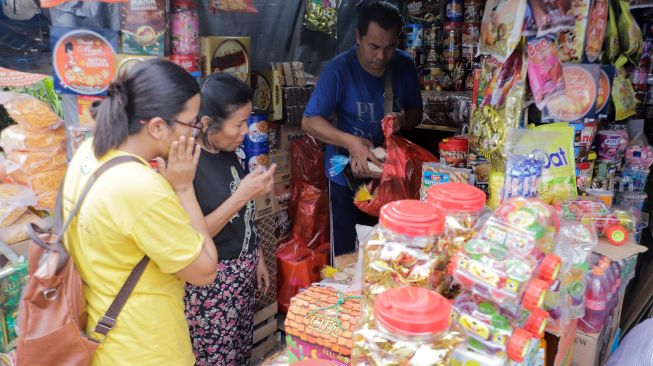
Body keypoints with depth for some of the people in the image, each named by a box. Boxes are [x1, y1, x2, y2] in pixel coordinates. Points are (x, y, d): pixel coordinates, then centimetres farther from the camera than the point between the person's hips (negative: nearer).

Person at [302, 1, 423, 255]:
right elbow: (310, 122, -18)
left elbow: (416, 112, 7)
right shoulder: (339, 69, -18)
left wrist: (403, 120, -17)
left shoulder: (404, 65, -5)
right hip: (348, 176, -3)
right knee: (347, 254, 8)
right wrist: (349, 141, -34)